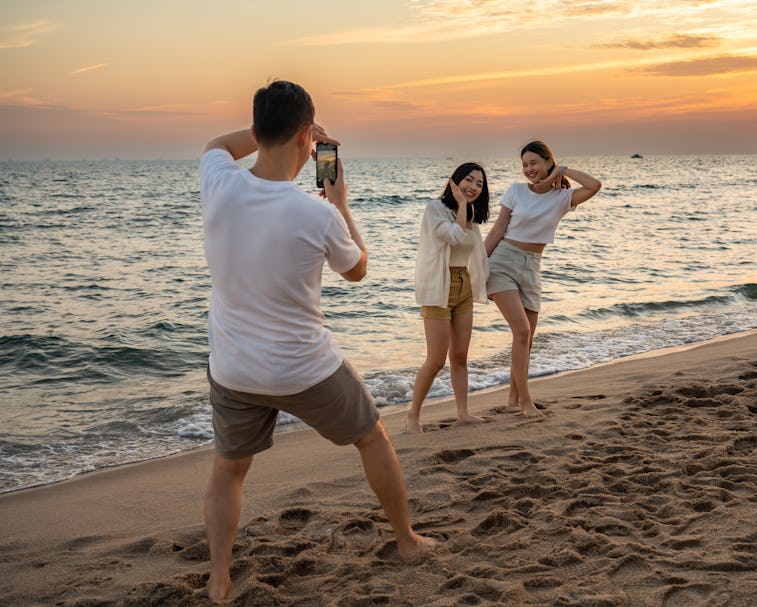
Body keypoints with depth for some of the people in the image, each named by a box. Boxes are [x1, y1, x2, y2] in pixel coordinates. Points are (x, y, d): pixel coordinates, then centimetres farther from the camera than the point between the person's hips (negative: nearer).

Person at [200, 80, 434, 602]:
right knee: (373, 439, 24)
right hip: (307, 372, -2)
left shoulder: (220, 188, -14)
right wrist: (340, 203, 8)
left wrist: (271, 129, 12)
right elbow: (357, 269, 0)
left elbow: (218, 145, 13)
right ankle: (407, 540, 39)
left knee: (227, 470, 25)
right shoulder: (319, 216, -23)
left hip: (233, 373, 3)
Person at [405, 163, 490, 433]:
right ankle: (413, 415, 4)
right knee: (436, 360, -8)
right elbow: (457, 237, -23)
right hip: (439, 288, -7)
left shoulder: (471, 215, 12)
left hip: (464, 287, 7)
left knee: (460, 356, 9)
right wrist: (461, 203, -16)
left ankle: (463, 412, 15)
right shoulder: (435, 209, -10)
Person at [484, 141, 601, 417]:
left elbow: (594, 185, -18)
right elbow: (497, 230, 0)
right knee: (522, 330, -15)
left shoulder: (562, 197, 0)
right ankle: (525, 400, -8)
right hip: (502, 262, -3)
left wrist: (562, 170, -7)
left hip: (531, 267, 3)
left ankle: (513, 398, 23)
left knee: (526, 338, 7)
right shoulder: (516, 190, -2)